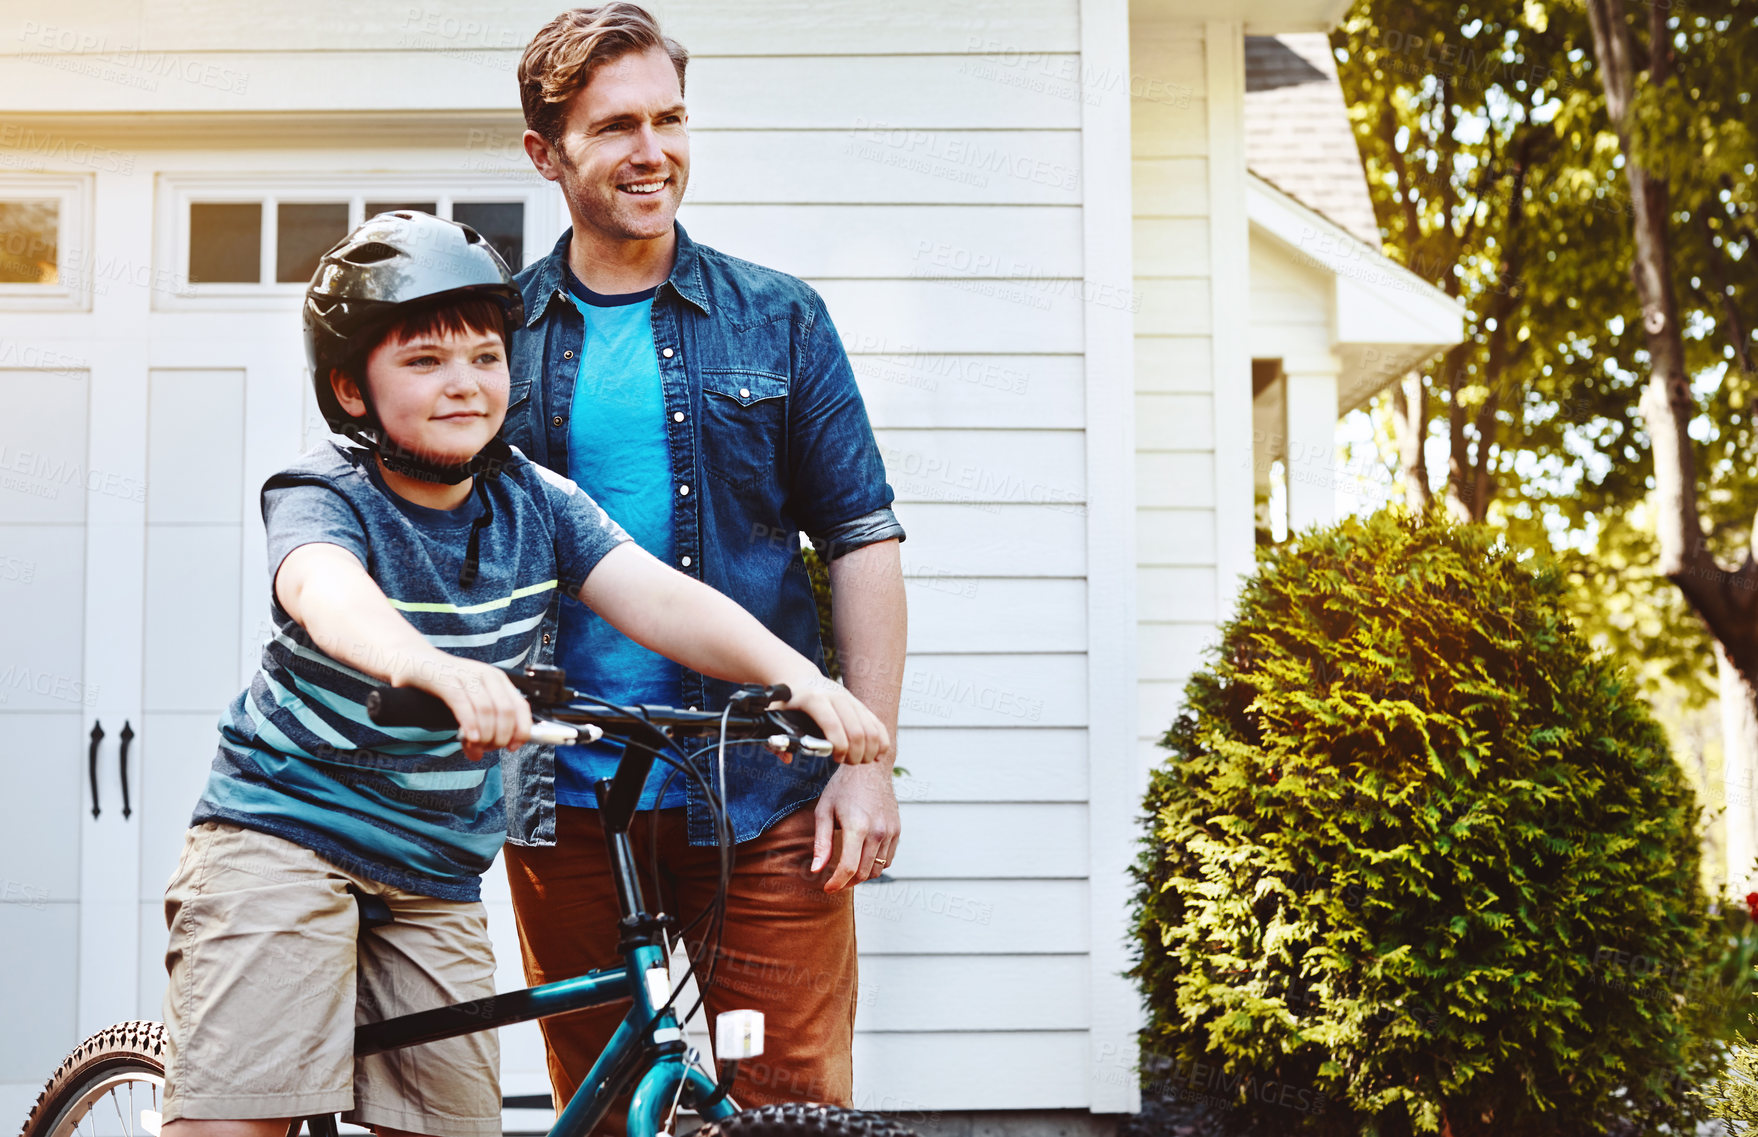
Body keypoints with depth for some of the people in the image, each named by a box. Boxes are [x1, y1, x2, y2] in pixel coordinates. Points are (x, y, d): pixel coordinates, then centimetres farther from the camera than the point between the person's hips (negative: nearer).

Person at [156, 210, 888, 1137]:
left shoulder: (535, 503, -2)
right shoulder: (324, 496, -15)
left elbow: (655, 597, -15)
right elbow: (326, 592, -39)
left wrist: (798, 676, -34)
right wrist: (437, 669, -62)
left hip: (437, 874, 5)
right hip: (284, 830, -4)